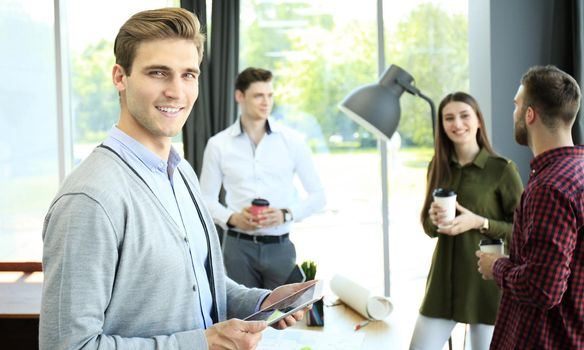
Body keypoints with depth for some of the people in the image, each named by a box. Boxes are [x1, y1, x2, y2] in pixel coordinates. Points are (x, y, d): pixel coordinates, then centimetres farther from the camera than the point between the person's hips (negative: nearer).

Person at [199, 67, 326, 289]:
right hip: (238, 246, 0)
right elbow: (207, 199, 7)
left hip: (280, 246, 1)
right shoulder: (218, 145, 2)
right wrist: (231, 218, -12)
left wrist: (286, 214, -11)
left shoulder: (292, 141, 3)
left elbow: (317, 195, 6)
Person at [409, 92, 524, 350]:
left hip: (486, 279, -4)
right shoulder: (438, 167, 6)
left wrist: (479, 223, -19)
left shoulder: (502, 169, -9)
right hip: (444, 278, 4)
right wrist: (434, 220, -9)